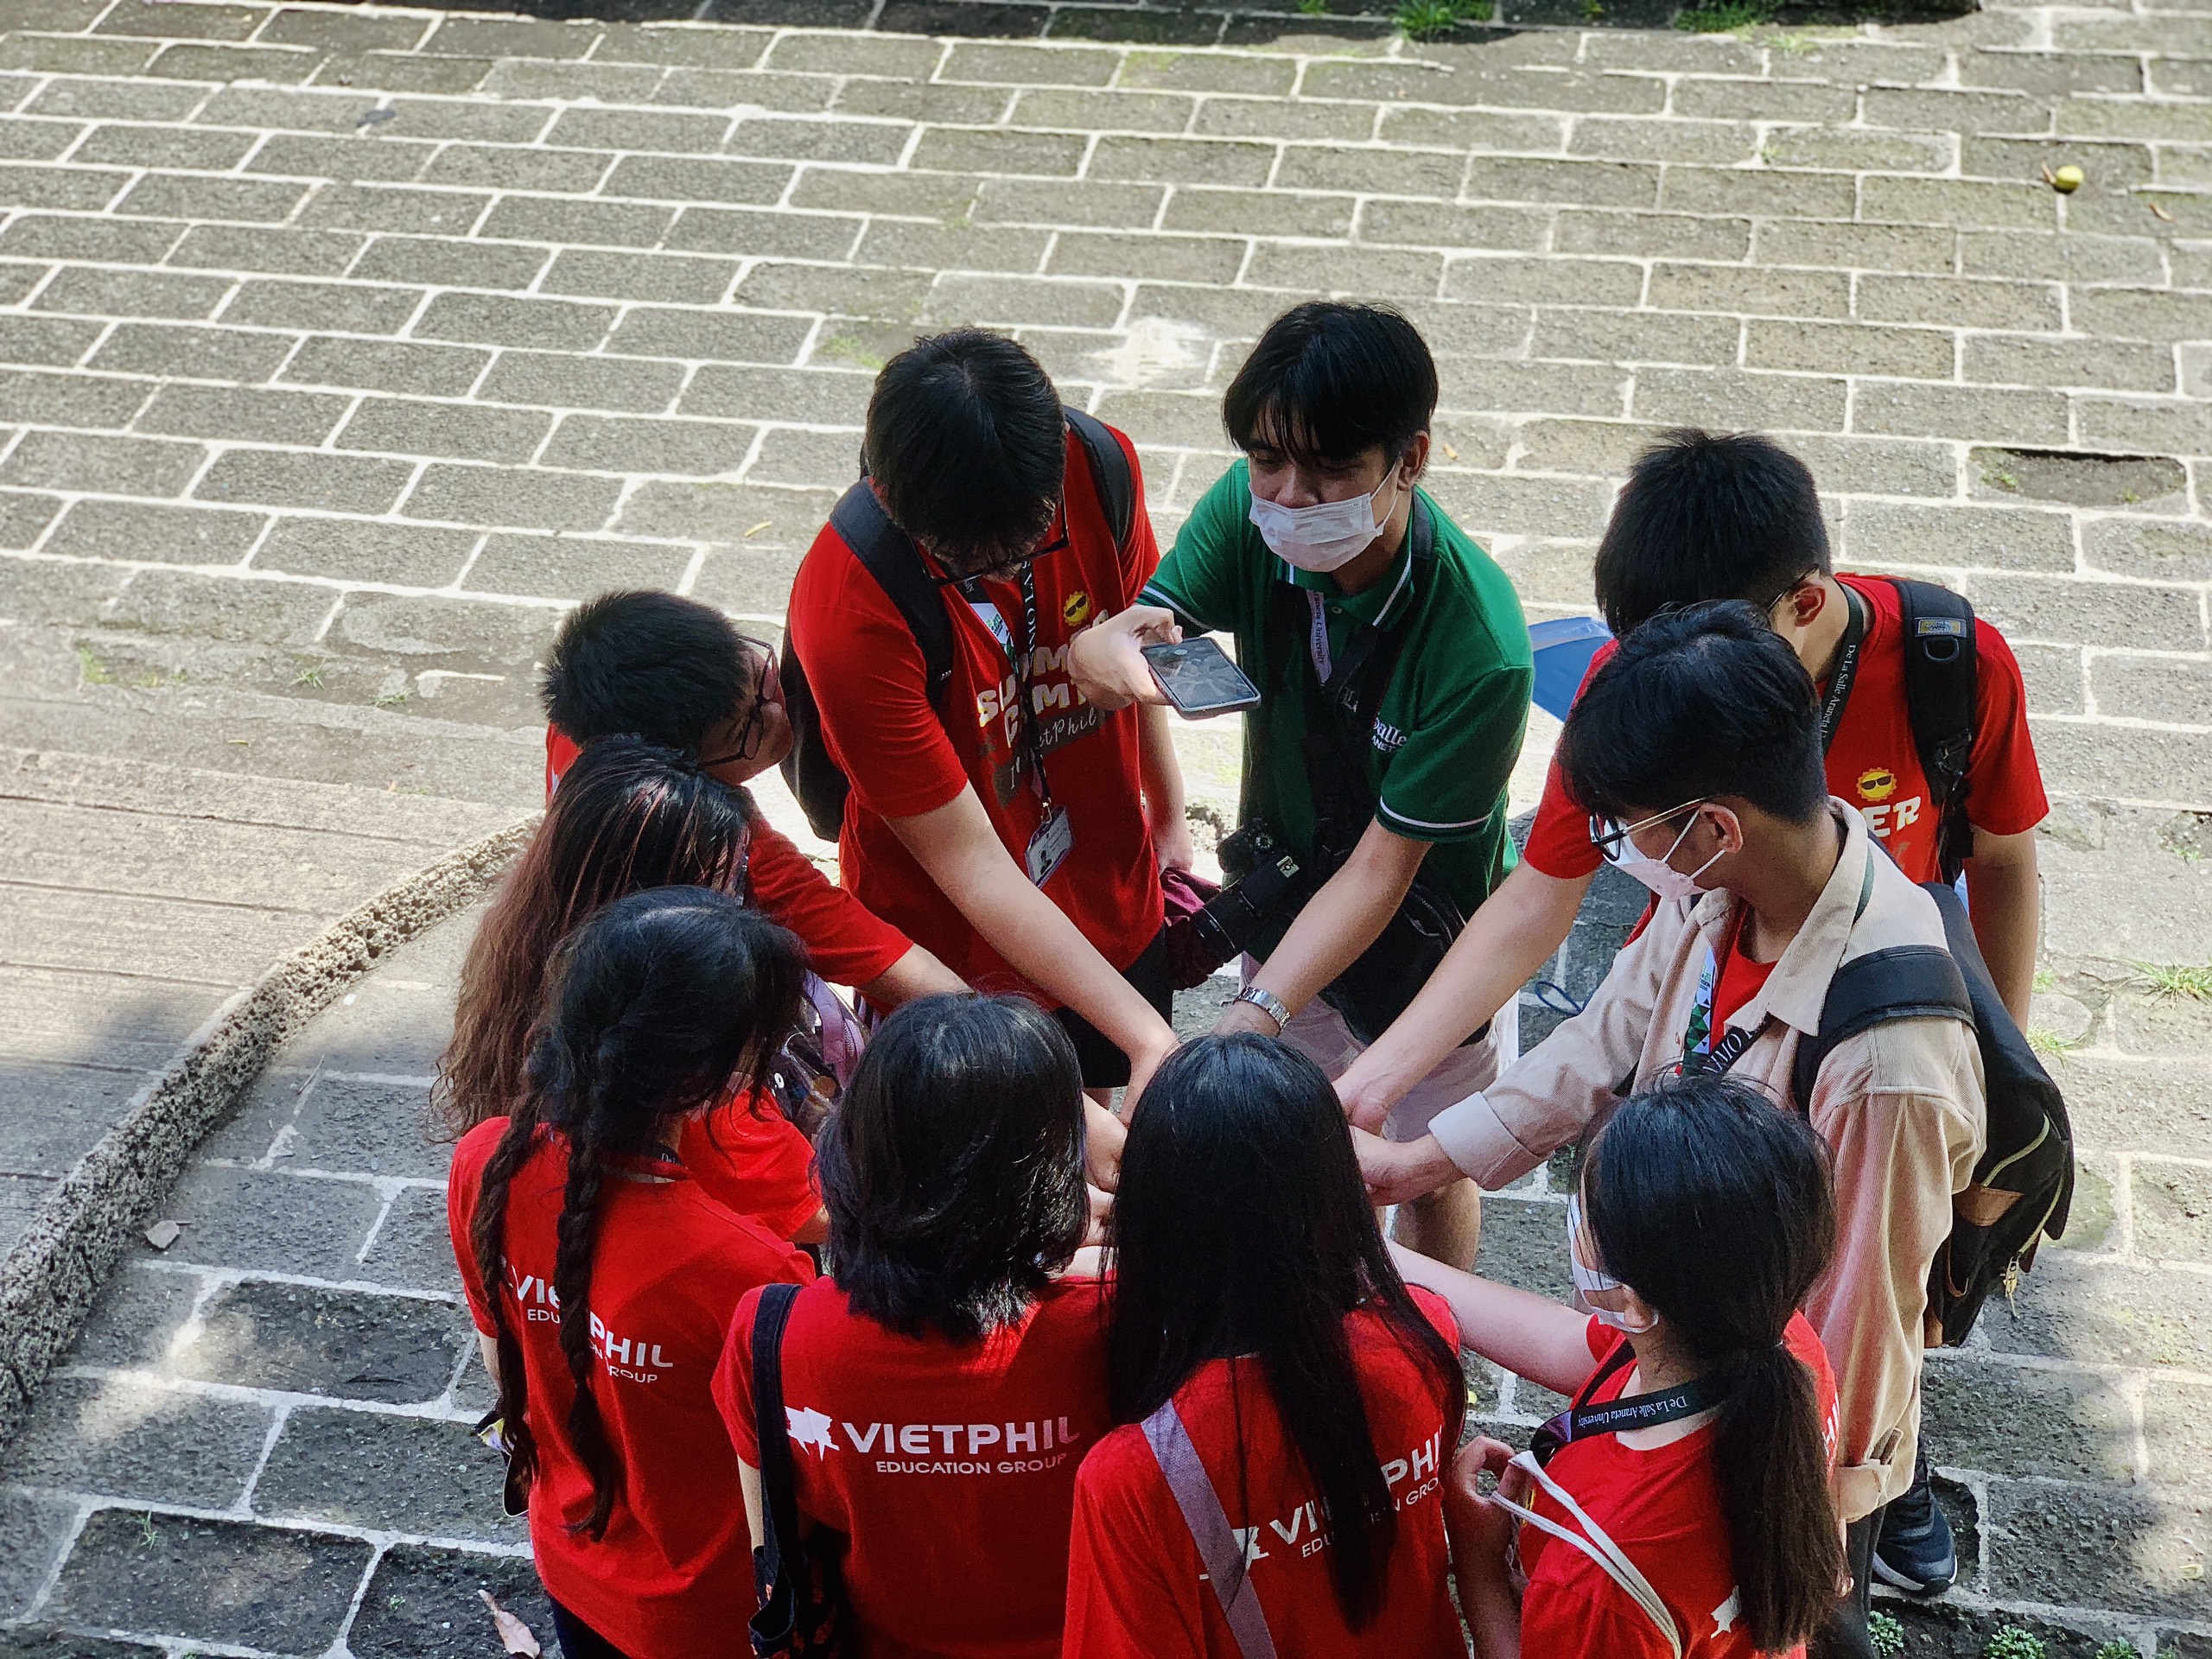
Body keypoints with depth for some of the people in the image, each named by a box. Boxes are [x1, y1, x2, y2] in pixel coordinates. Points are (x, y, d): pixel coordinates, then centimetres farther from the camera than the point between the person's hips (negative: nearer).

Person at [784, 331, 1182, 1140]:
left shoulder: (1100, 465, -19)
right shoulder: (847, 611, -34)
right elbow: (968, 863, -29)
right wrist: (1145, 1031, -32)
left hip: (1118, 920, 5)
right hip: (957, 964, -4)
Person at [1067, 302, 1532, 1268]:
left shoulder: (1478, 646, -36)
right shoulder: (1251, 515, -23)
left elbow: (1383, 865, -31)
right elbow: (1122, 636, -22)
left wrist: (1254, 1015, -41)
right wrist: (1107, 652, -48)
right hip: (1287, 904, 4)